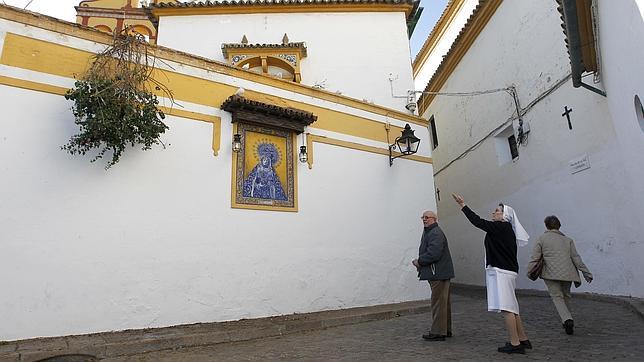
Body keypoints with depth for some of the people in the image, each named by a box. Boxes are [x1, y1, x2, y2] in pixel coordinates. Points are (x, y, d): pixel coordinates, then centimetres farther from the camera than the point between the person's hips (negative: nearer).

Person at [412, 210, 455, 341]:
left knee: (438, 302, -4)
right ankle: (446, 330, 30)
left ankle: (438, 332, 4)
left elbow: (433, 254, -27)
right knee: (443, 302, 18)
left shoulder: (436, 234, -18)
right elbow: (426, 252, 21)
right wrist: (420, 263, 4)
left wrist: (419, 261, -14)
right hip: (437, 273, 11)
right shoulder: (428, 232, 16)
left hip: (439, 273, -11)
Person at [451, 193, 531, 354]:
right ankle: (523, 340, 25)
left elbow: (478, 222, -15)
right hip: (506, 271, 10)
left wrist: (463, 205, -11)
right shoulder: (506, 230, 15)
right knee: (511, 308, 16)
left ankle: (515, 344, -1)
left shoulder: (501, 227, -13)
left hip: (502, 273, -10)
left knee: (507, 308, -6)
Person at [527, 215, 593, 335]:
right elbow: (576, 258, 7)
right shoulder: (568, 240, 13)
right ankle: (567, 320, 27)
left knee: (557, 296, 3)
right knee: (566, 296, 19)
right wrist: (586, 273, 10)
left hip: (551, 273, -4)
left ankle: (567, 319, -17)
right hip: (567, 273, 4)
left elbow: (535, 258, -2)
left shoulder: (542, 239, 3)